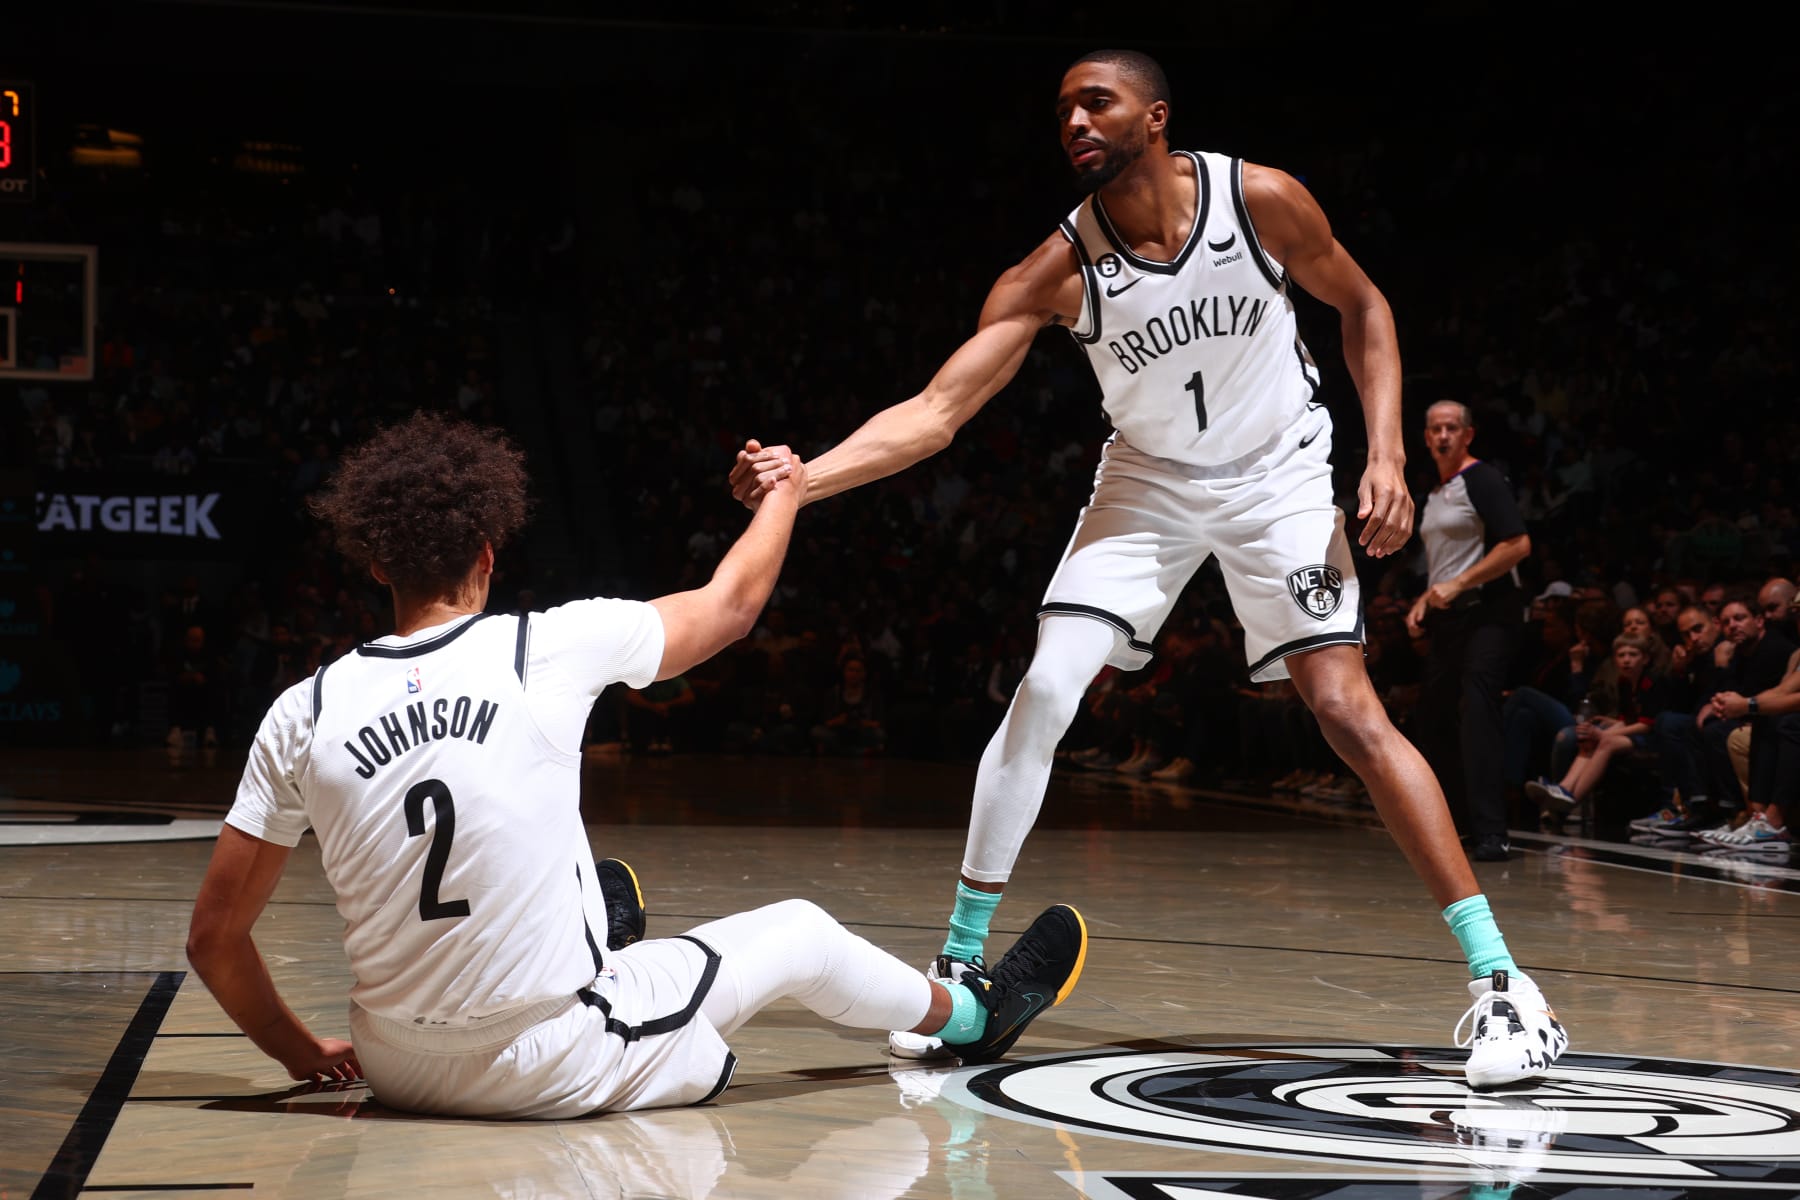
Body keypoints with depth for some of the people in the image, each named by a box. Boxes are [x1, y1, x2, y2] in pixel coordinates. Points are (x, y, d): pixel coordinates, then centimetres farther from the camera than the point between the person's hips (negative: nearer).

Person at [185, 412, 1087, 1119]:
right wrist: (786, 491, 26)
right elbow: (732, 604, 6)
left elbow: (213, 935, -1)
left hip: (394, 1068, 3)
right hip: (550, 1071, -3)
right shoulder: (548, 650, -12)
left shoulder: (302, 713, -6)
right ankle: (973, 1016, 51)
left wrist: (302, 1053, 17)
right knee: (801, 933, 23)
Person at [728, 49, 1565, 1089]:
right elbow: (938, 410, -23)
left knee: (1348, 709, -13)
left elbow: (1363, 307, -2)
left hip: (1278, 476, -2)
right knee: (1044, 692, -13)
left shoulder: (1261, 199, -19)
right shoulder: (1060, 269, -18)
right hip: (1149, 483, 2)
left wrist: (1388, 455, -13)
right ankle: (962, 965, 0)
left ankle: (1499, 976, -8)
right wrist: (802, 477, -38)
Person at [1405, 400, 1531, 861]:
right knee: (1431, 717, 11)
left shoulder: (1483, 480, -8)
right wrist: (1423, 603, 15)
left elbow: (1518, 545, -18)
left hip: (1488, 612, -9)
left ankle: (1491, 833, -22)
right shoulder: (1433, 494, 18)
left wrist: (1457, 585, -18)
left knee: (1478, 711, -19)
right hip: (1448, 617, 9)